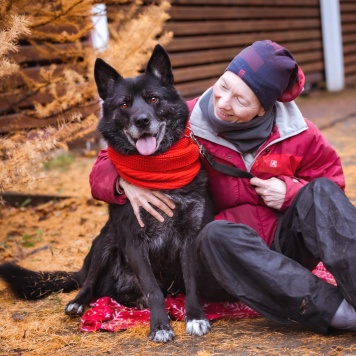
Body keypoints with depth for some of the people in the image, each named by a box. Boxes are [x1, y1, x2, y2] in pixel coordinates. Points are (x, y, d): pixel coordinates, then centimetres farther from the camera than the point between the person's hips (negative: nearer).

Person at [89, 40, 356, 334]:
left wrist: (291, 190, -11)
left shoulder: (296, 132, -4)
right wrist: (125, 183, -30)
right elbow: (106, 166, -5)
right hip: (222, 256, -2)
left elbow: (331, 180, 10)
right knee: (216, 234, -36)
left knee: (321, 192, -22)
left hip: (283, 249, 2)